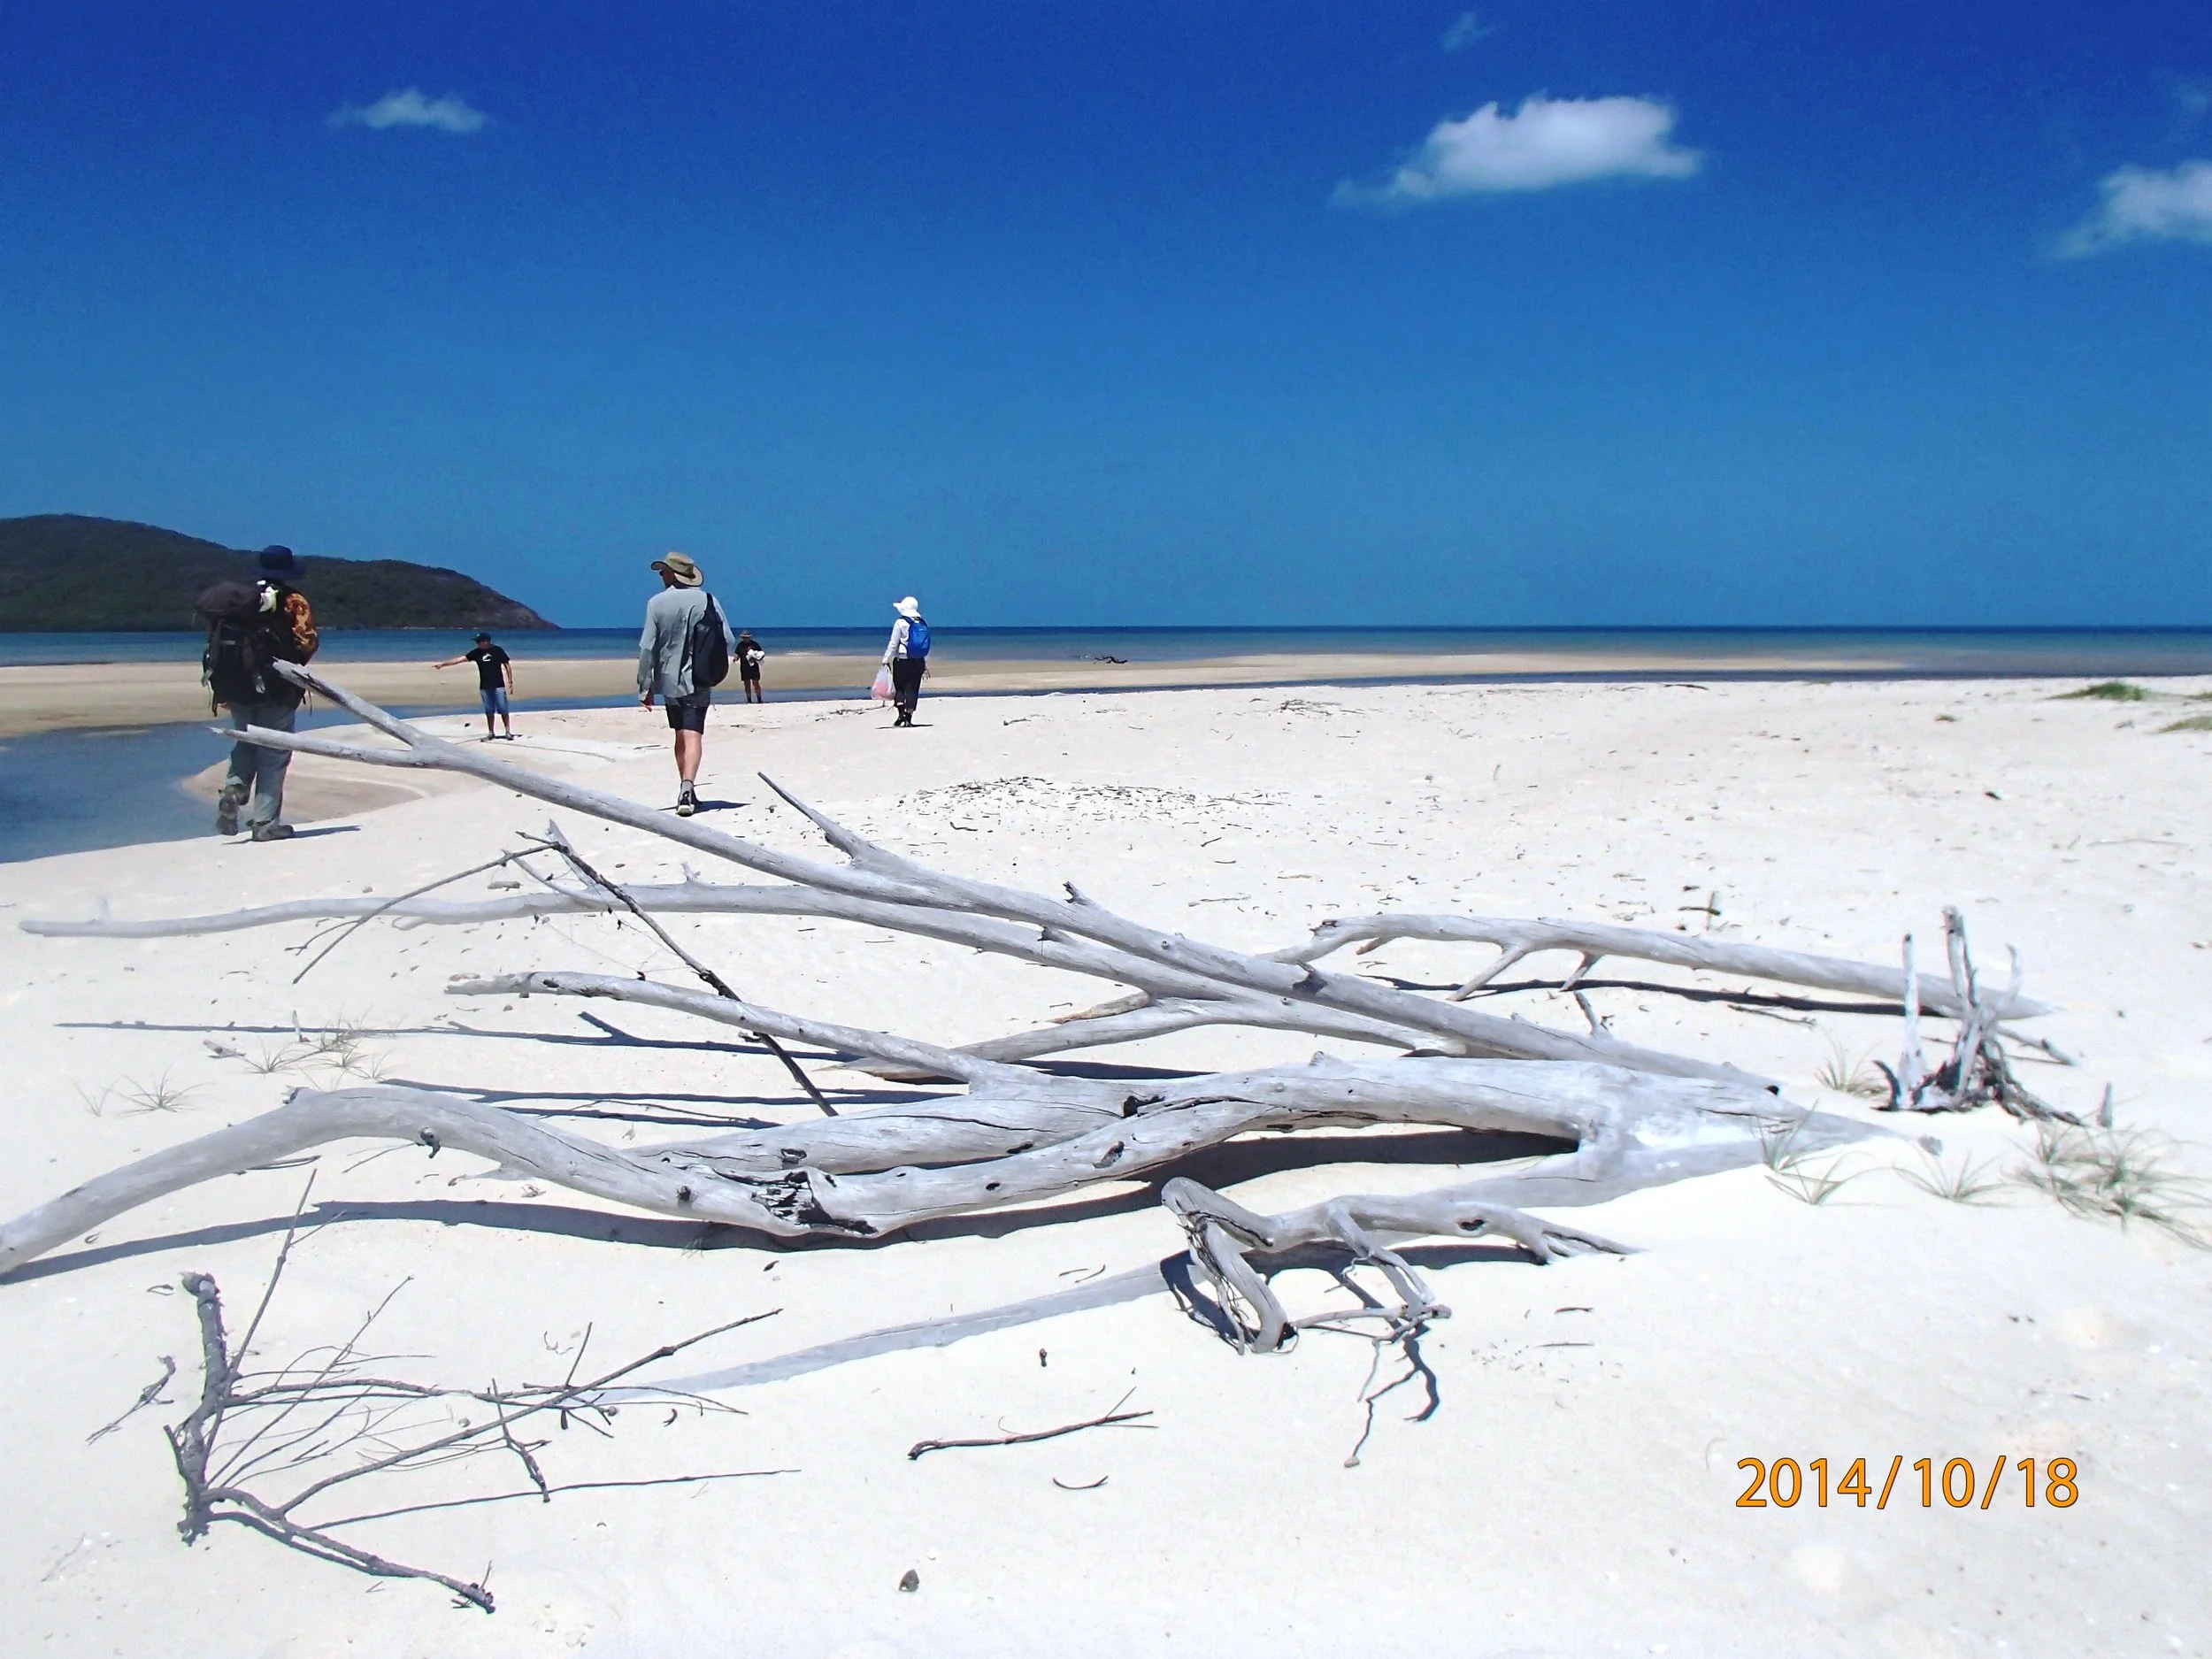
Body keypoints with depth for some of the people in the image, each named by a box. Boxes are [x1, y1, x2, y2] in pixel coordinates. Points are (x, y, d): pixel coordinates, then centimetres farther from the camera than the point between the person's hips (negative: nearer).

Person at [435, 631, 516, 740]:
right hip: (484, 687, 4)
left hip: (498, 686, -4)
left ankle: (508, 732, 1)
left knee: (503, 710, -4)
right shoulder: (477, 653, 4)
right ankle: (491, 733, 16)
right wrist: (443, 664, -2)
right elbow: (460, 659, 3)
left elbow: (507, 665, 1)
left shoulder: (497, 651, -4)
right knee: (489, 711, 8)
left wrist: (511, 682, -2)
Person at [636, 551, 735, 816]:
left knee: (681, 735, 15)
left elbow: (647, 648, -5)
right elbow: (728, 643, -5)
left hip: (669, 680, 1)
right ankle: (687, 786, -27)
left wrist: (645, 687, 0)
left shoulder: (657, 603, -3)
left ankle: (687, 791, 21)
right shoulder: (707, 600, -3)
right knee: (693, 735, -8)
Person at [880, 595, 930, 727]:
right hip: (918, 662, 4)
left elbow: (893, 644, -7)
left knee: (899, 687, 7)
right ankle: (909, 718, 3)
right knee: (913, 689, 6)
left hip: (902, 661, -4)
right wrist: (926, 665, 14)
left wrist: (886, 659, -1)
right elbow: (926, 647, 9)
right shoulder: (923, 624, 7)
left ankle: (902, 712, -11)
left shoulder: (901, 623, -7)